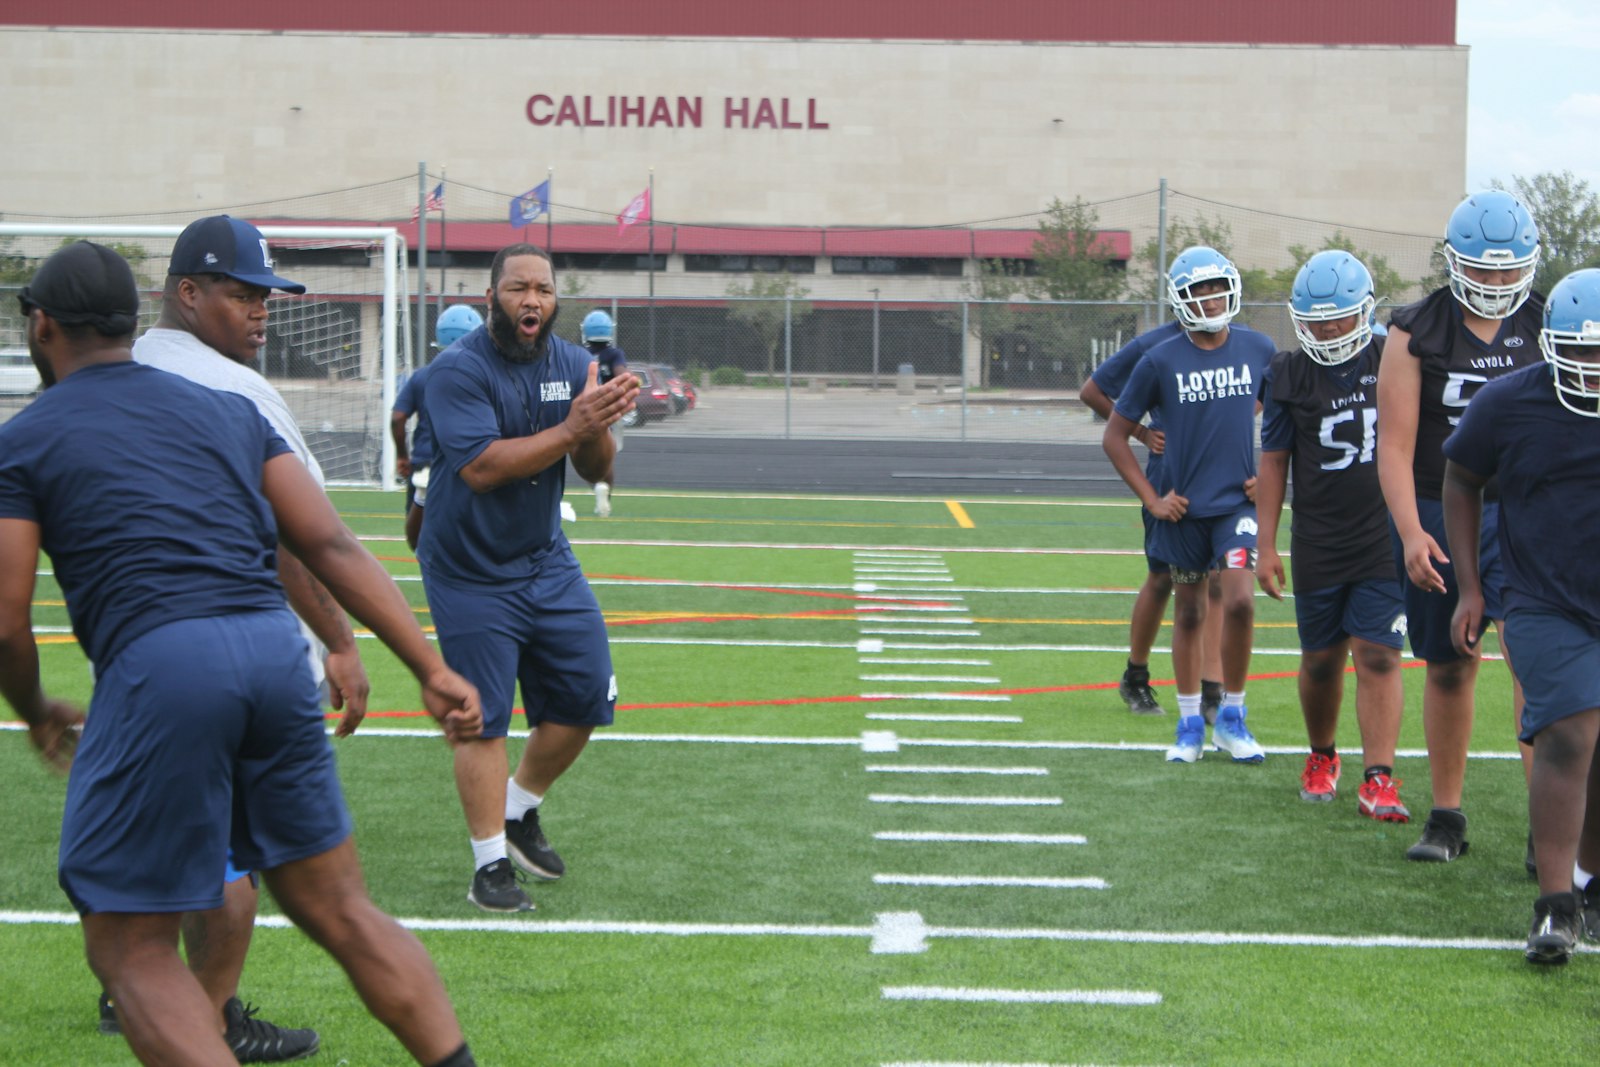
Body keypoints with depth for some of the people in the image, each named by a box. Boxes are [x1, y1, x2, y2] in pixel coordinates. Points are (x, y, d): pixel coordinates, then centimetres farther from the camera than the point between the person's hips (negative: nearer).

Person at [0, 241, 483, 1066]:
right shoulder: (228, 411, 20)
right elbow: (332, 547, 12)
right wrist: (431, 668, 10)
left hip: (156, 665, -5)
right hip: (276, 651, 5)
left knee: (130, 947, 6)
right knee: (339, 911, 16)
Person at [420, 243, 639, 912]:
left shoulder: (571, 364, 3)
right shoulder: (458, 370, -16)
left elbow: (595, 470, 2)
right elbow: (482, 466, -28)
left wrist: (599, 425, -20)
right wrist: (571, 429, -31)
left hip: (547, 561, 6)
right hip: (471, 573, -6)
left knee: (584, 697, 7)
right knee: (483, 719, -5)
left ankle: (520, 811, 30)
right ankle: (490, 862, 4)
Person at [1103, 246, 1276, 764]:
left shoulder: (1257, 349, 0)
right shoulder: (1161, 361, -6)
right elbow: (1115, 435, 1)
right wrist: (1151, 499, -3)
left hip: (1237, 502, 0)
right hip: (1184, 508, 0)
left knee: (1239, 603, -15)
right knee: (1189, 614, 9)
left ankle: (1231, 718, 2)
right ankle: (1189, 725, 21)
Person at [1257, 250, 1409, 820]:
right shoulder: (1289, 374, -2)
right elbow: (1274, 463, 3)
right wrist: (1266, 545, 1)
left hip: (1384, 542, -1)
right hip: (1318, 547, 1)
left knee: (1377, 657, -8)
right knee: (1321, 661, 11)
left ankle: (1378, 780, -8)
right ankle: (1321, 758, 33)